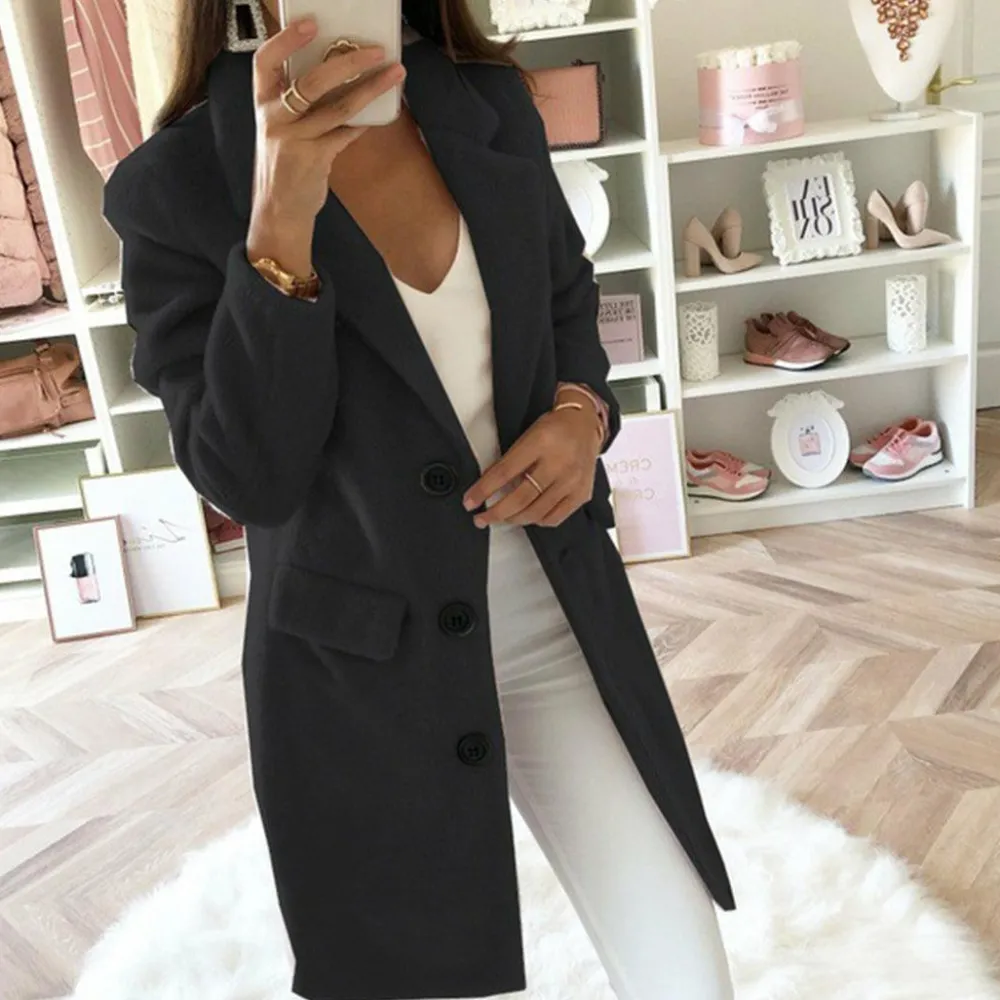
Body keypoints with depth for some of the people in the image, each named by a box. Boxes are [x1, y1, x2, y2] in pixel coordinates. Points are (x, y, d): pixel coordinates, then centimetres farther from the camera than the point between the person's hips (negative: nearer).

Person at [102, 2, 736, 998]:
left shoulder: (494, 107, 0)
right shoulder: (171, 189, -12)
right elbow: (245, 479, -18)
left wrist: (583, 410, -7)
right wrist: (279, 225, -29)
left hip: (561, 618, 3)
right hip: (359, 670, -2)